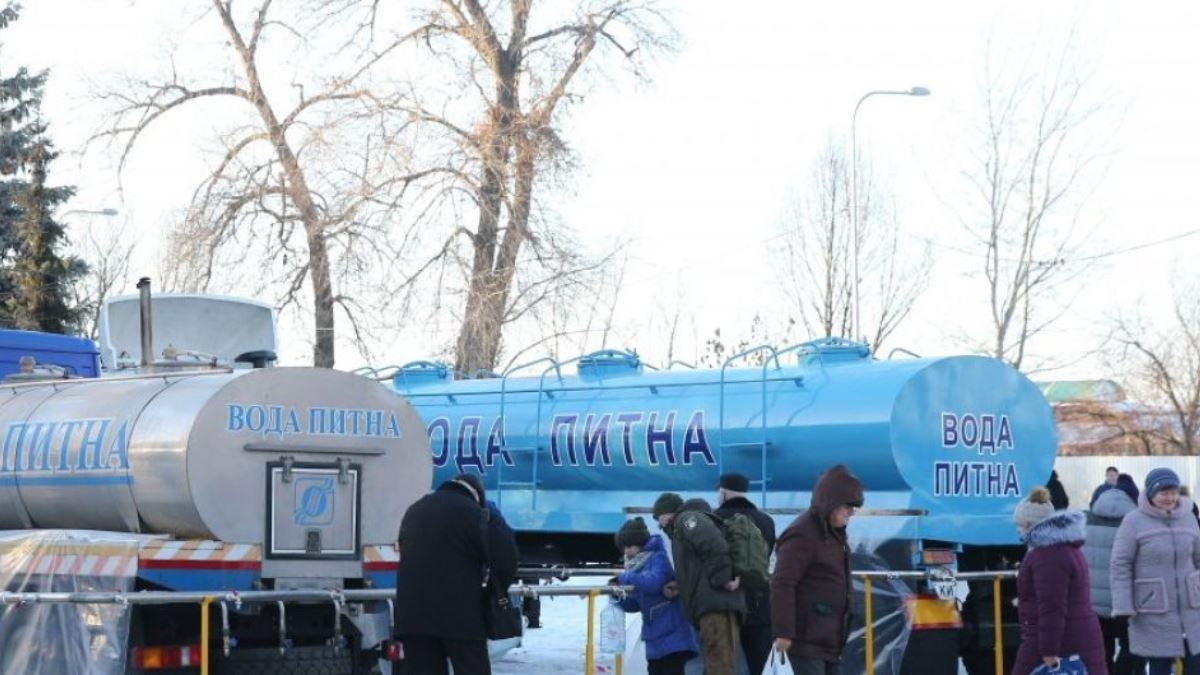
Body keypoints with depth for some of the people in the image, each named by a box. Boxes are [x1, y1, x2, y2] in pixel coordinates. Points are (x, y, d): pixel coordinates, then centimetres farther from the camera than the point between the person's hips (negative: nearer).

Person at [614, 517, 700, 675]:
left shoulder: (658, 558, -8)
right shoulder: (637, 565, 14)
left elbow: (653, 582, -27)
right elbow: (634, 604, 15)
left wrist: (625, 578, -17)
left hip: (672, 633, -9)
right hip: (654, 637, 9)